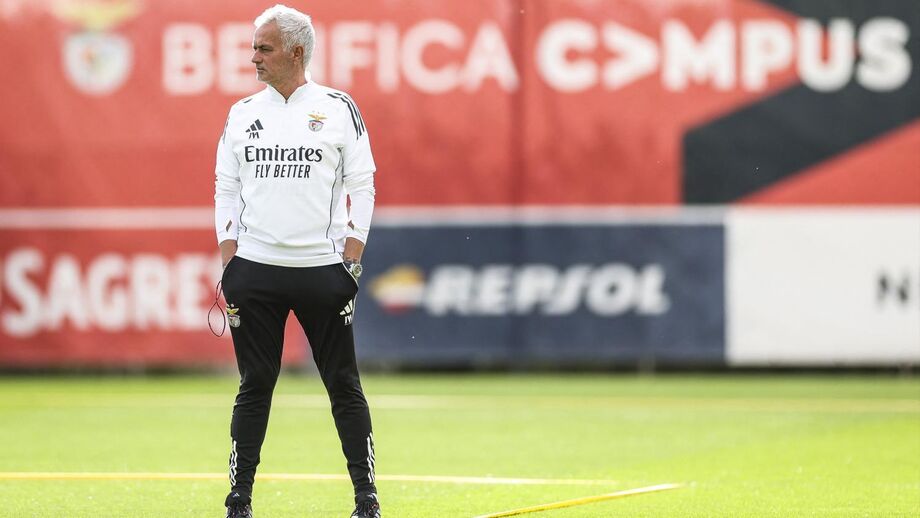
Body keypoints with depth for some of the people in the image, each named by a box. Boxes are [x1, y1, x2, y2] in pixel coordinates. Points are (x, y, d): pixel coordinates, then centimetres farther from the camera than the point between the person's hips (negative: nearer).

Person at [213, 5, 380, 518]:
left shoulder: (338, 109, 1)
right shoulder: (242, 114, 9)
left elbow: (363, 188, 1)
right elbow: (226, 191, 11)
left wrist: (351, 264, -6)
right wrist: (230, 263, 2)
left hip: (322, 269, -2)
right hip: (255, 270, 2)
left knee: (343, 384, 1)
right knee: (255, 384, 3)